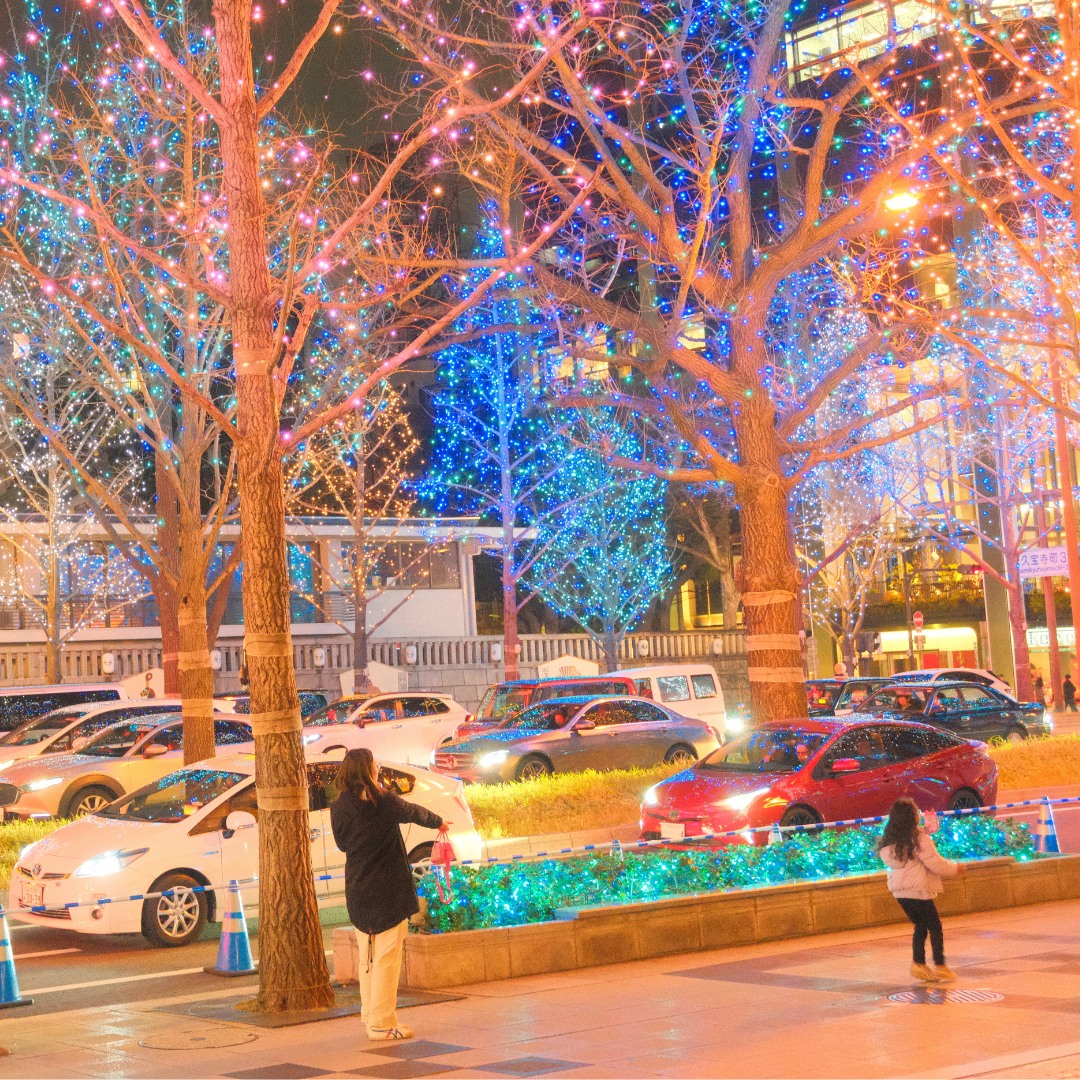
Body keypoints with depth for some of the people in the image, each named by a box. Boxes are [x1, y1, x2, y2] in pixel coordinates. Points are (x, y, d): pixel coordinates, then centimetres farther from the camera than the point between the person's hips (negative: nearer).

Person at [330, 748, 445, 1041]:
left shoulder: (339, 807, -2)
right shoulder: (385, 802, -10)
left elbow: (342, 843, 10)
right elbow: (414, 813, 9)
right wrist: (438, 821, 28)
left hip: (357, 890, 5)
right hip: (389, 890, -5)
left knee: (367, 958, 15)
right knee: (387, 956, -1)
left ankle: (370, 1016, 20)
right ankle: (382, 1022, -2)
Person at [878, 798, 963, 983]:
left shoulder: (887, 841, 5)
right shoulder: (918, 839, -15)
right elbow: (935, 863, -14)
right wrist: (955, 869, 5)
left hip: (899, 891, 6)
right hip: (918, 890, -6)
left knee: (920, 926, 18)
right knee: (935, 926, 7)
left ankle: (918, 964, 13)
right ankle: (940, 966, 8)